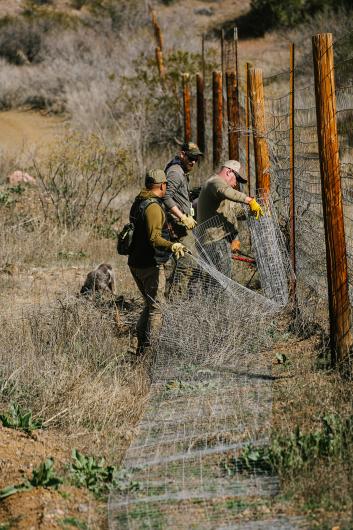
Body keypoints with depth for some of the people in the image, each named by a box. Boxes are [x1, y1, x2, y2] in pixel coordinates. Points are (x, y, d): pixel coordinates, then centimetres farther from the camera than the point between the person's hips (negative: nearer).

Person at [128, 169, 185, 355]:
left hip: (135, 263, 10)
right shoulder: (153, 206, -18)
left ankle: (141, 344, 18)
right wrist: (171, 246, -44)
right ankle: (149, 347, -4)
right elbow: (154, 238, -28)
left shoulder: (138, 202, 13)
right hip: (150, 265, -10)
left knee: (150, 304, 19)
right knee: (156, 308, -3)